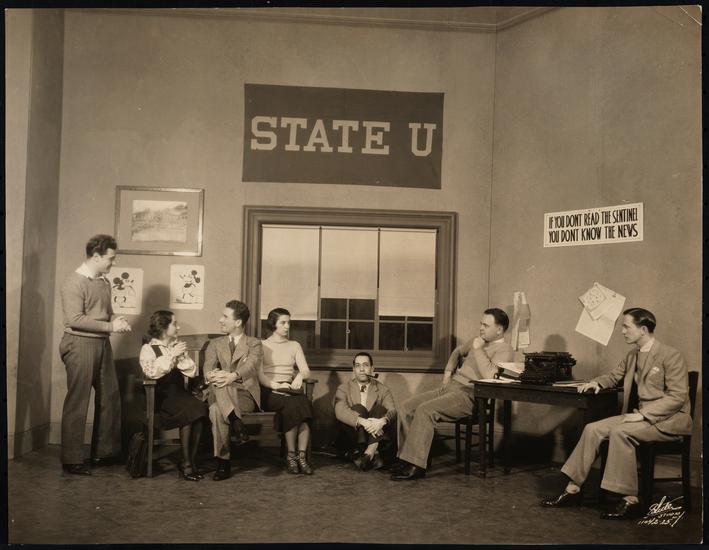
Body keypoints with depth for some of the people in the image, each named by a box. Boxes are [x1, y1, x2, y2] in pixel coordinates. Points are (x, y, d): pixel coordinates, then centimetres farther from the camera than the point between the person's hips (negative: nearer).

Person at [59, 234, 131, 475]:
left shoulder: (104, 282, 12)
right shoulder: (75, 282, -13)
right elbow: (74, 319, -20)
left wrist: (117, 321, 1)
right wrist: (110, 326, -18)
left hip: (102, 344, 8)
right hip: (80, 345, -8)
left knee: (110, 398, 11)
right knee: (77, 403, -1)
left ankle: (103, 451, 24)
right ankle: (71, 460, 8)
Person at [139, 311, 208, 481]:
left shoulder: (178, 346, 20)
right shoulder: (148, 349, 4)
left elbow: (193, 371, 12)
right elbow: (151, 372, -16)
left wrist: (181, 357, -3)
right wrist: (172, 355, -14)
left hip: (180, 394, 5)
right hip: (161, 397, -5)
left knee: (198, 407, -27)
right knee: (188, 410, -30)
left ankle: (191, 461, -21)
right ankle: (186, 463, -20)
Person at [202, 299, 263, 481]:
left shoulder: (254, 344, 13)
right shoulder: (215, 344, 23)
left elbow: (251, 365, -10)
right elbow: (208, 366, 3)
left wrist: (232, 376, -33)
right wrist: (211, 375, -25)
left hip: (245, 394, -2)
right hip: (218, 394, 2)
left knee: (217, 410, -35)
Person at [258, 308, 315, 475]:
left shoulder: (294, 345, 22)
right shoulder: (262, 345, 11)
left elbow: (306, 370, 9)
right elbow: (260, 375, -1)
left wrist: (300, 375, -15)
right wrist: (276, 385, -19)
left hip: (290, 390, 3)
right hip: (269, 392, -3)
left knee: (304, 403, -32)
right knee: (293, 404, -34)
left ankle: (301, 455, -32)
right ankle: (291, 455, -28)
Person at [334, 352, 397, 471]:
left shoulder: (383, 390, 10)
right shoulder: (344, 388, 6)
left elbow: (392, 410, -9)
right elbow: (340, 411, -15)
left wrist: (382, 421, -33)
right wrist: (363, 422, -32)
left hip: (378, 439, 1)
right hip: (351, 439, -1)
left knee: (380, 409, -20)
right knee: (357, 408, -23)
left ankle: (370, 452, -38)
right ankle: (373, 454, -33)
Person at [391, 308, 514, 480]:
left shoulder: (504, 350, -7)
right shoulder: (479, 341, 19)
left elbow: (490, 375, -25)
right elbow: (458, 352, 38)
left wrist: (478, 349, -16)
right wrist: (448, 372, 24)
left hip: (468, 396, -9)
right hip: (450, 387, 9)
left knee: (425, 410, -29)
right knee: (406, 407, -8)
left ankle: (416, 465, -26)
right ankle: (405, 458, -8)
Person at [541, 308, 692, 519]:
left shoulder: (671, 356, -11)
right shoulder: (632, 355, 14)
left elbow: (678, 396, -17)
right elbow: (615, 375, 31)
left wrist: (643, 414, -23)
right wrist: (597, 382, 8)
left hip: (668, 419, -8)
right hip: (639, 415, 8)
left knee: (619, 431, -31)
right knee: (593, 429, -11)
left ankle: (630, 500, -24)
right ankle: (573, 489, -7)